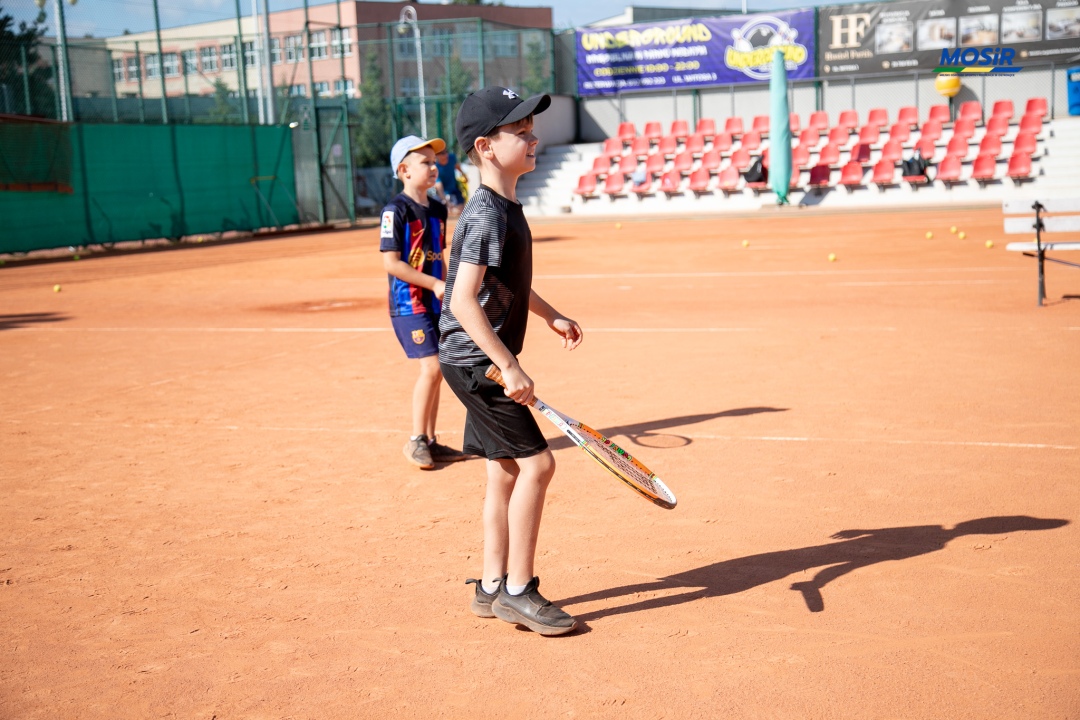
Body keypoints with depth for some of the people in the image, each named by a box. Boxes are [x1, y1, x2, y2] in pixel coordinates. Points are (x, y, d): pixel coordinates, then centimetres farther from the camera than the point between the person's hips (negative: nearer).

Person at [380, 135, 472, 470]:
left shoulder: (438, 209, 12)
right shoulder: (396, 210, -11)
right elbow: (391, 262, -16)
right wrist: (434, 284, -18)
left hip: (435, 303, 8)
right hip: (408, 302, -8)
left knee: (437, 370, 9)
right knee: (431, 367, -14)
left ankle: (430, 442, 19)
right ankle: (416, 440, -1)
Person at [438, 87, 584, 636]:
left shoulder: (506, 207, 10)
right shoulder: (486, 214, -20)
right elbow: (463, 301, -28)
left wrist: (550, 314, 29)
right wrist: (509, 366, -29)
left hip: (484, 362, 10)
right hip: (475, 361, -10)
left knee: (505, 468, 13)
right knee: (535, 462, -8)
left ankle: (492, 589, 23)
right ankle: (517, 591, 3)